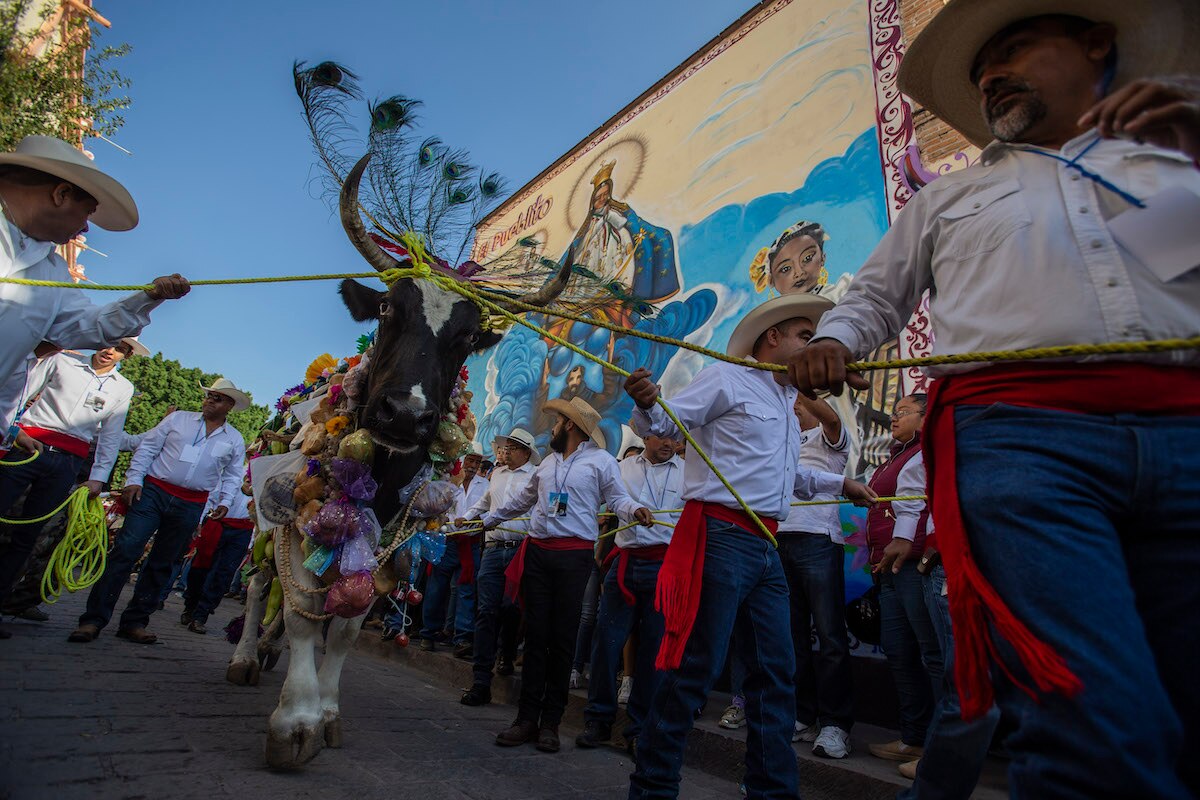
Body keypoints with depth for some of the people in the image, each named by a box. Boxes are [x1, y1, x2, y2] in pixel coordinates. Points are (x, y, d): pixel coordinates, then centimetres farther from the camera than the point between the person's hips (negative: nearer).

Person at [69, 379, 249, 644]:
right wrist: (134, 479, -4)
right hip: (153, 491, -1)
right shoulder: (178, 418, 8)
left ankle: (134, 622, 15)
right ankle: (94, 618, -2)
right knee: (125, 551, -9)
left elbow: (232, 475, 16)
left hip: (190, 506, 1)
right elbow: (147, 447, 7)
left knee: (161, 563, 6)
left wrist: (225, 502, 2)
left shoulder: (235, 440, 10)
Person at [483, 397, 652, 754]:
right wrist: (489, 518, 38)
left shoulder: (601, 460, 0)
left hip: (573, 554, -5)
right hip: (537, 552, 6)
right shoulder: (549, 462, 20)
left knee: (562, 638, 1)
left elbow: (617, 497, -3)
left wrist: (634, 509, -25)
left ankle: (550, 722, 11)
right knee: (536, 635, 5)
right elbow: (523, 499, 31)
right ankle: (527, 717, 12)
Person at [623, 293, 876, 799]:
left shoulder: (786, 404, 24)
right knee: (696, 667, -5)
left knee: (776, 672, 14)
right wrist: (646, 405, -31)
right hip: (721, 537, -9)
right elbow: (662, 424, -10)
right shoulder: (726, 379, -3)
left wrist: (840, 484, 42)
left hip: (765, 547, 9)